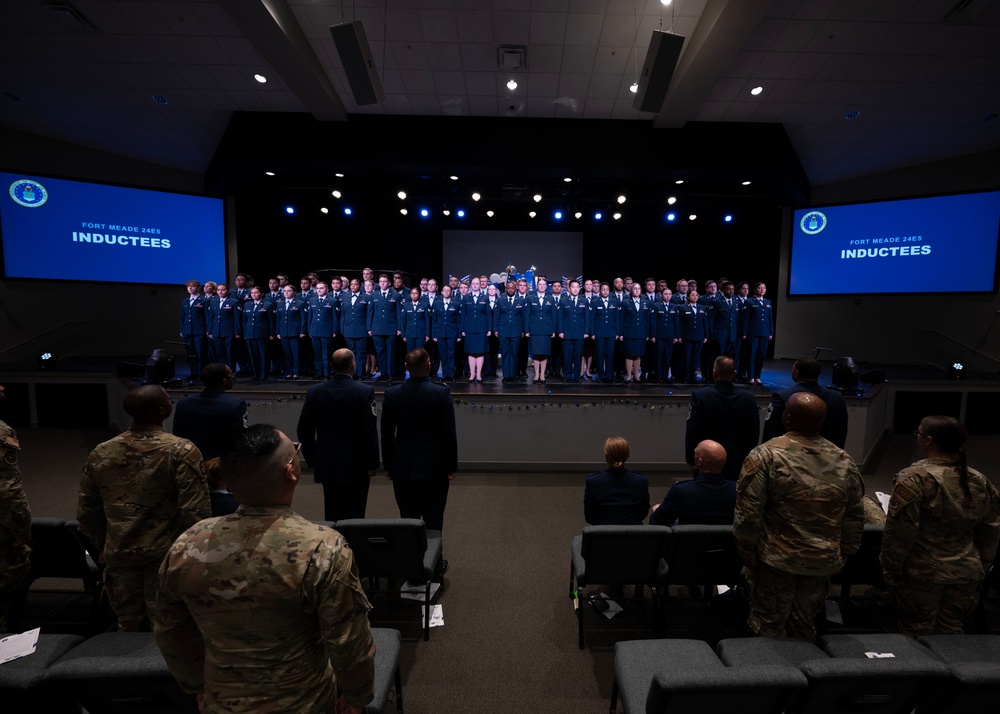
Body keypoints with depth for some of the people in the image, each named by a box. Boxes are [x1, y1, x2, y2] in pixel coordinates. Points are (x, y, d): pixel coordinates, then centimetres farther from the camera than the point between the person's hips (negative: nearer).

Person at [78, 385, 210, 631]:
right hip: (167, 554, -4)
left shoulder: (100, 454, -1)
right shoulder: (182, 451, -18)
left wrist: (104, 546, 23)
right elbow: (195, 511, -20)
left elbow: (86, 513, 8)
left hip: (120, 555, 5)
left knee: (128, 626, 21)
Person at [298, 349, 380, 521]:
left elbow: (304, 430, 3)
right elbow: (370, 431, -14)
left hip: (327, 465, 4)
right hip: (356, 466, -4)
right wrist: (372, 464, -4)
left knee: (332, 515, 15)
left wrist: (312, 461, 13)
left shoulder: (315, 391, -1)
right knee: (354, 517, 6)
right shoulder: (364, 391, -13)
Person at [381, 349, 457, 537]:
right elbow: (449, 433, -9)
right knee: (433, 521, 9)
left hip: (403, 467, 2)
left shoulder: (391, 393, -5)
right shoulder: (442, 393, -12)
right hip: (434, 467, -2)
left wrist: (387, 465, 12)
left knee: (408, 519, 13)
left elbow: (386, 434, 1)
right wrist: (452, 466, 1)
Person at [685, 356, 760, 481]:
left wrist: (691, 459, -2)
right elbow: (753, 434, 1)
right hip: (737, 464, 2)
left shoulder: (699, 396, -16)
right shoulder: (749, 398, -7)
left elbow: (692, 431, -12)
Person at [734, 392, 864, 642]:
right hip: (824, 562, 5)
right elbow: (855, 517, 6)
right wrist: (844, 554, 17)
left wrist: (749, 557, -4)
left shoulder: (765, 456, -16)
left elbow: (748, 516, -16)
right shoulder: (845, 461, -1)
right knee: (805, 626, 20)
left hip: (776, 559, -4)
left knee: (769, 627, 10)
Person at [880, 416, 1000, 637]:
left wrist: (891, 571, -7)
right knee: (951, 631, 19)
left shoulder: (914, 478, -19)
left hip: (922, 573, -6)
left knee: (917, 634, 8)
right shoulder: (980, 481, 1)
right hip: (965, 573, 6)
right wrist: (980, 568, 21)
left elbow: (899, 533, -18)